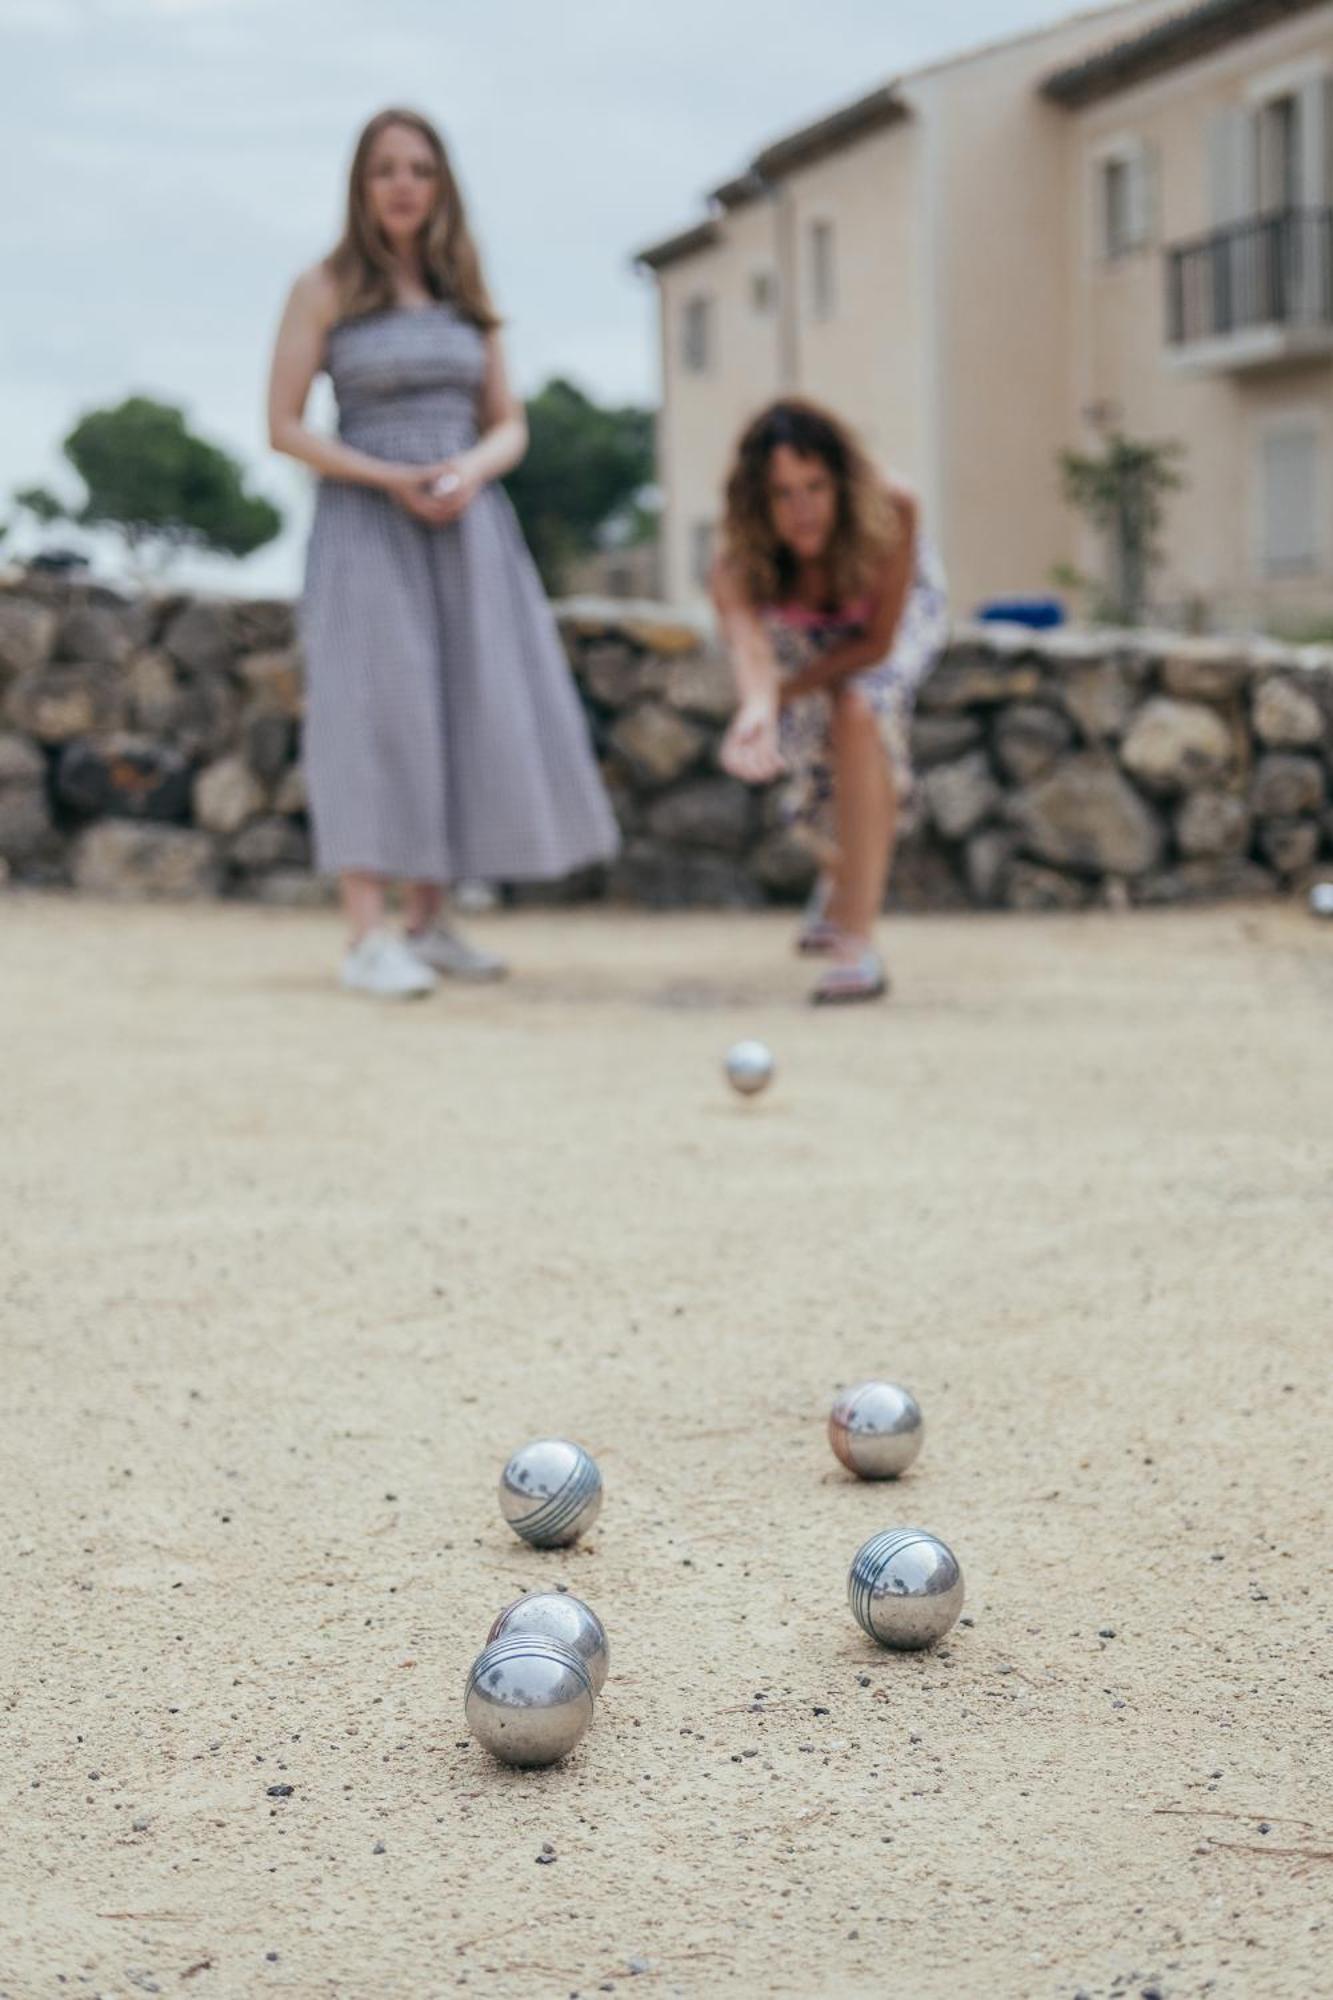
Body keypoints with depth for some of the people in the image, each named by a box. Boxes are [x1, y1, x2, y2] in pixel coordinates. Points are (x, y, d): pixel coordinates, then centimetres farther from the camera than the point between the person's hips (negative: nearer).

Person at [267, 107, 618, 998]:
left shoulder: (466, 293, 13)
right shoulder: (326, 290, 1)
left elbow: (510, 425, 14)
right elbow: (285, 426, -3)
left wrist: (470, 470, -9)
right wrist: (392, 480, -14)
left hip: (466, 523, 5)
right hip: (368, 523, -4)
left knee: (470, 710, 1)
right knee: (376, 709, -11)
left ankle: (429, 922, 10)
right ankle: (370, 935, -11)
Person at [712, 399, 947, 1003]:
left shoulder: (892, 512, -39)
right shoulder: (737, 563, -37)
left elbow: (878, 642, -29)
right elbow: (747, 640, -56)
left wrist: (784, 693, -32)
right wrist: (757, 707, -77)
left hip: (899, 610, -2)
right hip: (804, 633, 2)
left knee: (861, 708, -31)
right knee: (817, 791, 0)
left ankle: (856, 940, -30)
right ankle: (846, 871, 42)